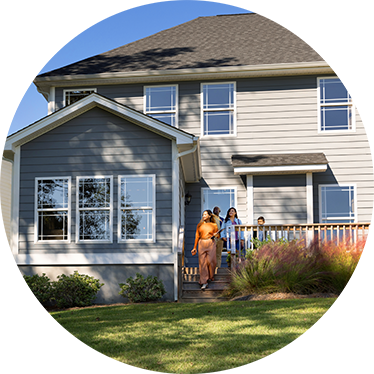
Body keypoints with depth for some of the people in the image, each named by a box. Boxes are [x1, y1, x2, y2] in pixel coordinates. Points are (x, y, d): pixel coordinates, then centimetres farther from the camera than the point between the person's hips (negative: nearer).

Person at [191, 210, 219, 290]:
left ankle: (211, 276, 25)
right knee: (202, 262, -4)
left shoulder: (214, 225, 6)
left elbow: (218, 235, 16)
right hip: (202, 244, 1)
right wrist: (195, 247, 12)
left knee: (210, 261, -5)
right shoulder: (200, 225, 9)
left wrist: (216, 234, -8)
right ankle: (204, 282, -2)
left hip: (211, 243, -1)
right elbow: (197, 236, 12)